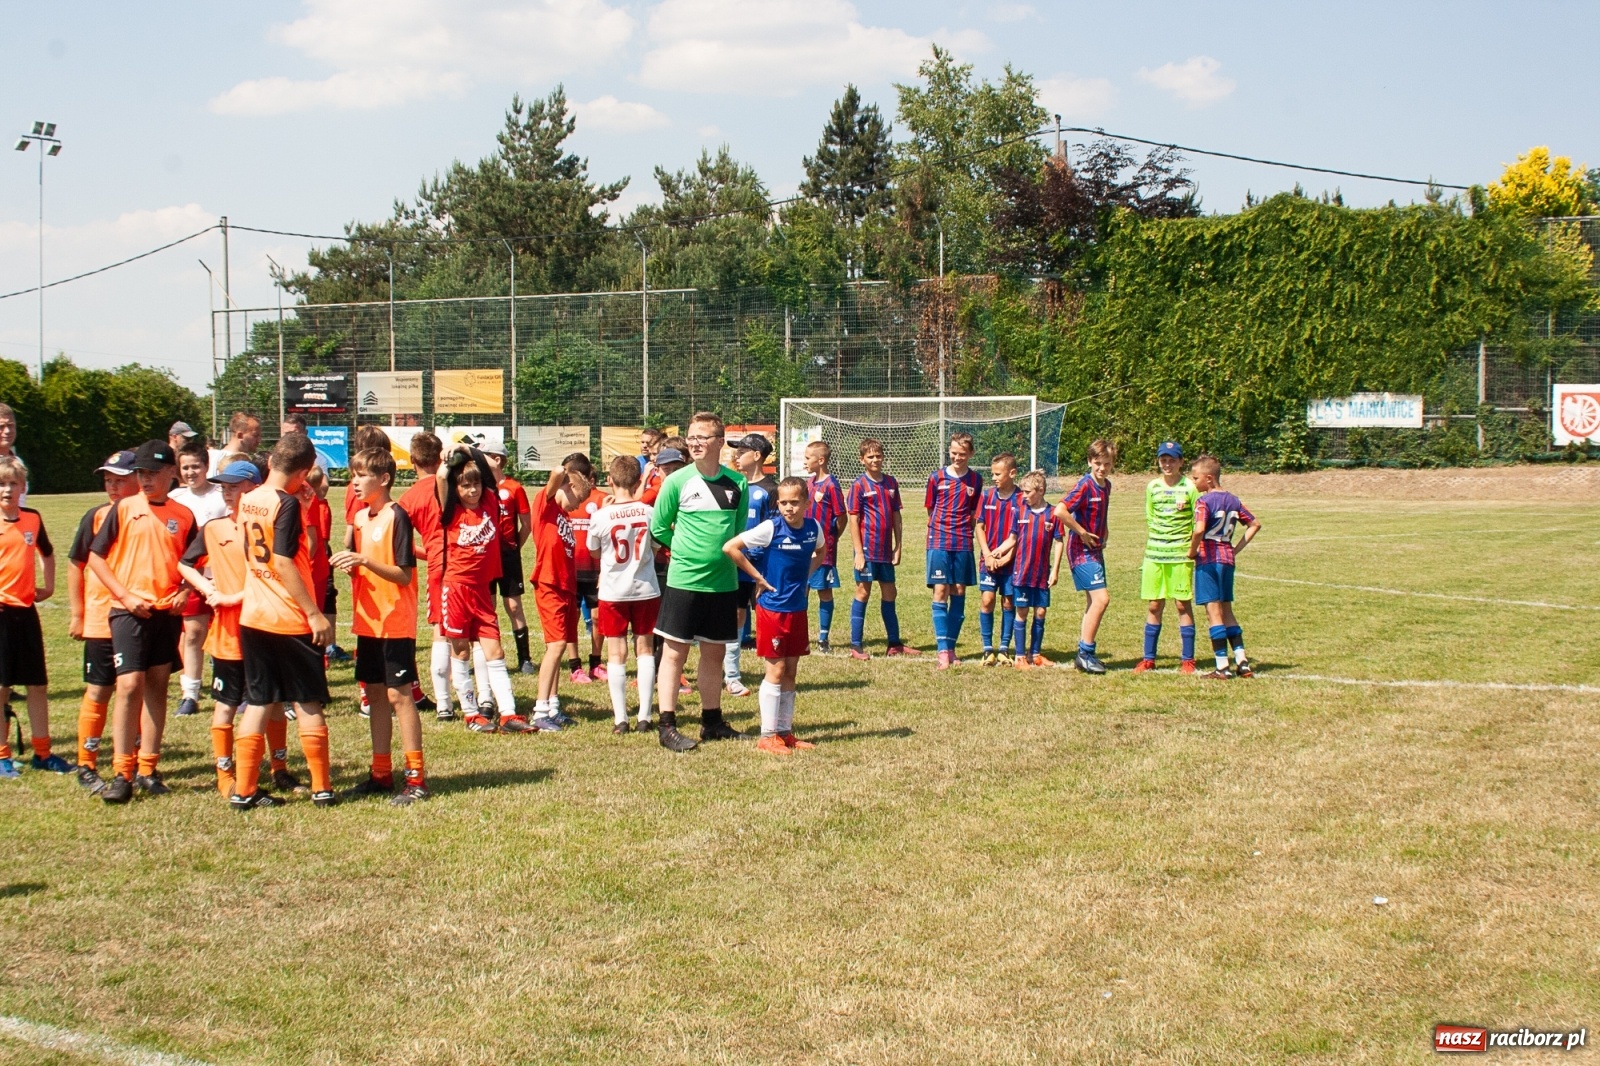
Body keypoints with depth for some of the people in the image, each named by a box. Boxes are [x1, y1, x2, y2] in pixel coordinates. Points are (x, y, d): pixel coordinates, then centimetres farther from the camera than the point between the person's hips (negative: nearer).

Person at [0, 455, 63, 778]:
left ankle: (42, 752, 17)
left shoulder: (33, 519, 6)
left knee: (38, 685, 8)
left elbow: (47, 553, 25)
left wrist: (48, 586, 15)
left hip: (26, 611, 4)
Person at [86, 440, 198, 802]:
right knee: (130, 685, -11)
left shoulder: (184, 515, 7)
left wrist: (185, 592, -3)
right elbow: (95, 556, 1)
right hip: (129, 611, -3)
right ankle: (121, 773, -8)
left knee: (157, 687, 8)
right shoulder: (124, 509, 1)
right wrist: (125, 596, -8)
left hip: (168, 612, 3)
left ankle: (147, 769, 15)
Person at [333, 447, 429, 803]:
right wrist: (351, 567, -4)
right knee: (376, 694, 11)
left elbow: (404, 574, -16)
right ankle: (381, 773, 19)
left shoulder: (396, 517, -12)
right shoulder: (361, 517, 11)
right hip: (368, 620, 8)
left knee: (399, 695, -6)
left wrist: (365, 560, -26)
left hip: (395, 621, -8)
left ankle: (416, 778, -2)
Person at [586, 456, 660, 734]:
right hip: (646, 589, 1)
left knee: (616, 653, 5)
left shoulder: (601, 516, -12)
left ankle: (620, 718, 3)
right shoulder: (648, 512, -8)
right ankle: (644, 716, 8)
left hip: (613, 591, -1)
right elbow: (656, 547, 6)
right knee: (645, 649, 10)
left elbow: (594, 552, 5)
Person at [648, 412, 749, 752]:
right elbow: (658, 528, 2)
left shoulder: (737, 483, 2)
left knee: (714, 653, 12)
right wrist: (688, 549, 7)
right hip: (683, 581, -3)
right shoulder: (677, 481, -6)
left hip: (723, 582, 3)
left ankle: (712, 722, 23)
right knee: (675, 652, -1)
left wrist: (720, 551, 8)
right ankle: (667, 726, 4)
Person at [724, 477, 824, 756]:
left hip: (798, 609, 5)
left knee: (791, 671, 10)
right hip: (772, 608, -5)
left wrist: (805, 575, 6)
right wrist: (758, 578, -13)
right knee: (776, 670, -4)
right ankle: (768, 735, 3)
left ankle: (785, 731, 19)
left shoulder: (814, 528, 0)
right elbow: (730, 547, -17)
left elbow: (821, 553, 23)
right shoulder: (771, 528, -15)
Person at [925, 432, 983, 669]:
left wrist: (964, 531, 4)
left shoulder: (975, 480, 5)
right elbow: (930, 510, 10)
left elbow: (975, 514, 12)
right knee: (940, 592, -8)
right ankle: (943, 650, -9)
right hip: (939, 543, -2)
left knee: (959, 592, 5)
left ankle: (951, 646, 14)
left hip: (963, 544, 2)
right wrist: (938, 532, 5)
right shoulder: (936, 477, 1)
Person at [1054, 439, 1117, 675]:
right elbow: (1059, 511, -29)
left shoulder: (1106, 485, 9)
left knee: (1094, 602, 12)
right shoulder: (1085, 485, -17)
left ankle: (1084, 654, 20)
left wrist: (1102, 535, 11)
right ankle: (1086, 653, -8)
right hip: (1082, 552, -9)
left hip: (1096, 551, 9)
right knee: (1101, 598, -15)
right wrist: (1082, 533, -20)